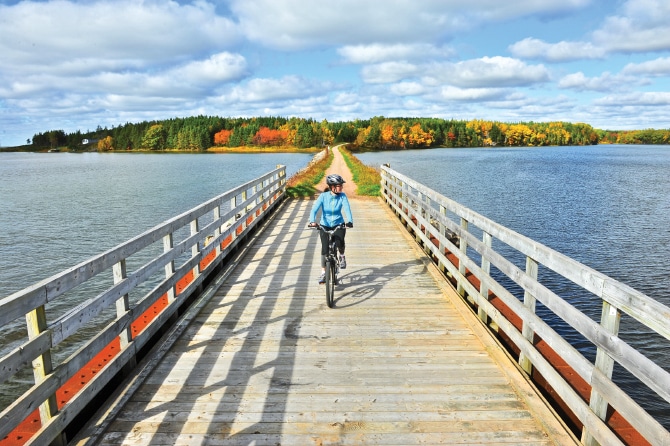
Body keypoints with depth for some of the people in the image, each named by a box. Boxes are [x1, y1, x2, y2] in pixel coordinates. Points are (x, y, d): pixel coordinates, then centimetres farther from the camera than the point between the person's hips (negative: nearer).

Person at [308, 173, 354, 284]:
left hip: (339, 224, 0)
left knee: (340, 242, -26)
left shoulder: (342, 196, -11)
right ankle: (323, 273, 7)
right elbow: (314, 209, -22)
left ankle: (342, 256, 8)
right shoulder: (323, 196, -14)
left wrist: (350, 221, -41)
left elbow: (347, 209, -22)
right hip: (325, 225, 0)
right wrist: (312, 221, -40)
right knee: (325, 248, -7)